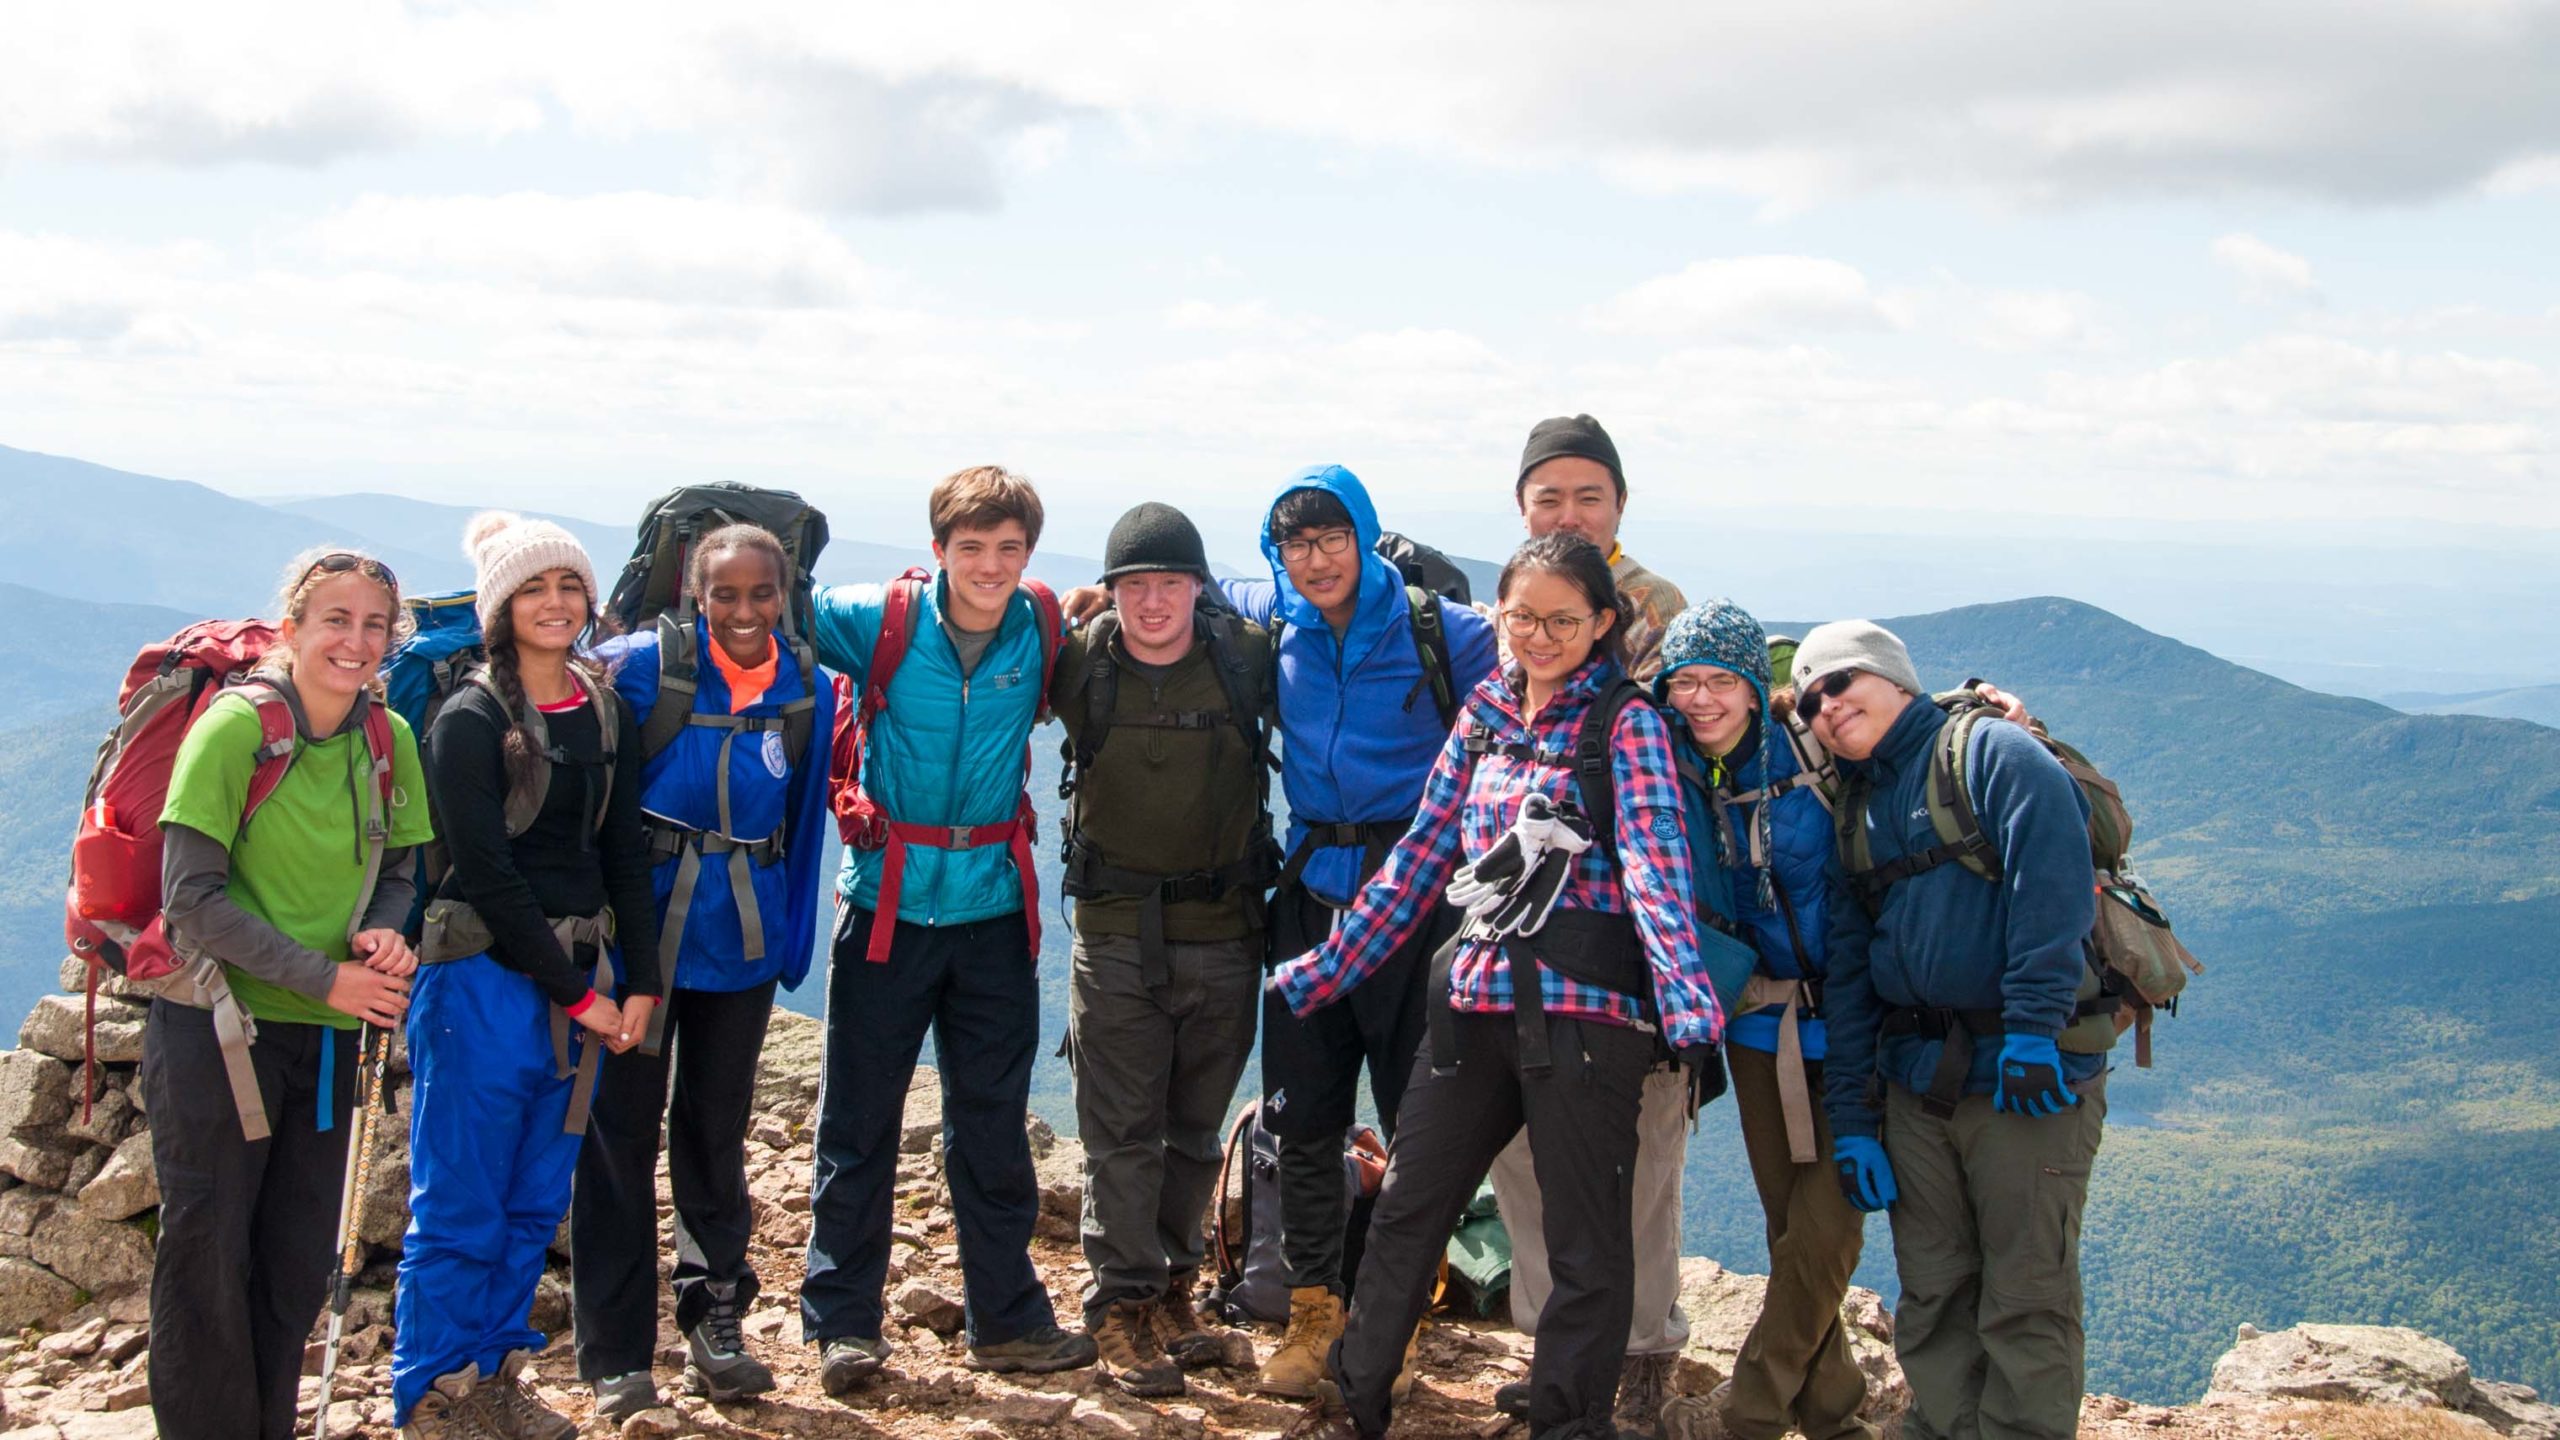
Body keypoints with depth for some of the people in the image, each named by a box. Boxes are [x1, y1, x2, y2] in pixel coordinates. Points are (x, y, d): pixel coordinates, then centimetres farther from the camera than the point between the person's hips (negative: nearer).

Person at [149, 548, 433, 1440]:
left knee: (299, 1265, 12)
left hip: (327, 1035, 5)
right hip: (217, 1025, -5)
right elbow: (192, 897, -15)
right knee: (207, 1257, 2)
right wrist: (325, 976, -18)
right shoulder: (235, 728, -14)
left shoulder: (391, 740, 1)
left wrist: (380, 934, -11)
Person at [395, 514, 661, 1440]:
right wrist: (576, 993, -11)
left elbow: (625, 852, 11)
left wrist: (638, 981, 2)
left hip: (585, 976, 6)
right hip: (487, 975, -6)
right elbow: (488, 874, -11)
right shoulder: (470, 721, -8)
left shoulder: (606, 711, 10)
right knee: (461, 1206, 1)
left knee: (536, 1202, 12)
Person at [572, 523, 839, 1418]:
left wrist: (790, 945, 11)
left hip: (740, 939, 3)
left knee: (717, 1128, 14)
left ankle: (715, 1322, 27)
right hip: (638, 931, -3)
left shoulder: (808, 693, 2)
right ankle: (616, 1358, 10)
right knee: (622, 1130, 1)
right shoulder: (641, 667, -10)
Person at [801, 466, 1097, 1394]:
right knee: (858, 1122, 4)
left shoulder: (1044, 634, -2)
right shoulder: (876, 621, -8)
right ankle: (842, 1320, 18)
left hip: (994, 905, 2)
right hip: (888, 899, -2)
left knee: (995, 1125, 12)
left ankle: (1007, 1317, 24)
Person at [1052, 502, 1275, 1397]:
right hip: (1116, 933, -1)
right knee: (1121, 1131, 1)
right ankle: (1122, 1305, 11)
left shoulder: (1248, 658, -4)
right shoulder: (1080, 667, -5)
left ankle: (1172, 1288, 27)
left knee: (1196, 1129, 12)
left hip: (1225, 933, 1)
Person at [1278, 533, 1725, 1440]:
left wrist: (1689, 1005, -29)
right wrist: (1326, 971, 13)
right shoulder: (1484, 715, 12)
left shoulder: (1626, 724, -4)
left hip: (1587, 1012, -6)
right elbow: (1423, 853, 14)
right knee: (1405, 1207, 13)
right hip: (1477, 1001, 6)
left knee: (1585, 1242, 3)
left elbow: (1657, 868, -15)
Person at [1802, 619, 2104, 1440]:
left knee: (2025, 1298, -2)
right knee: (1930, 1299, 9)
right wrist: (1851, 1117, 9)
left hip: (2026, 1078, -6)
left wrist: (2033, 1027, -25)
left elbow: (2052, 879, -17)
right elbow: (1847, 973, 16)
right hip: (1915, 1084, 6)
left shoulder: (1992, 753, -3)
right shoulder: (1855, 811, 17)